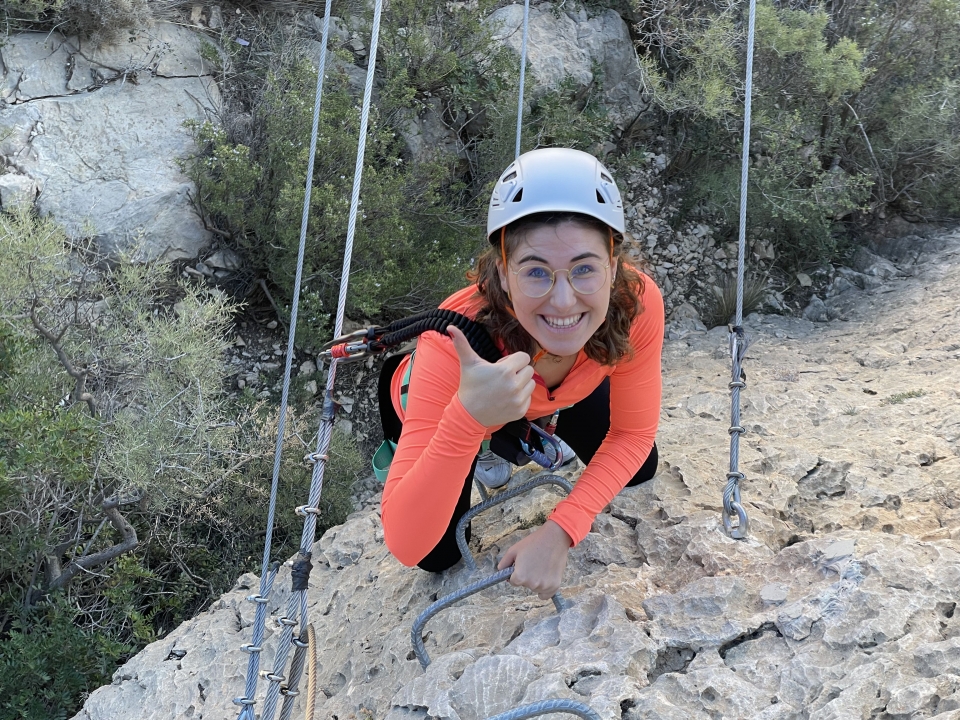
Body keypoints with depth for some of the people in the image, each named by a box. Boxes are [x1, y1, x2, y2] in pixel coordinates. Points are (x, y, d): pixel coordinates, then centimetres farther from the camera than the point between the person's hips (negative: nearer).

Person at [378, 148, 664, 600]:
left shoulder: (637, 303, -38)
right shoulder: (453, 344, -46)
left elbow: (633, 434, -19)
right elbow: (404, 546, -47)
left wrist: (560, 531, -31)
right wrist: (468, 421, -62)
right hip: (457, 394, -3)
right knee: (439, 556, -5)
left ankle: (518, 439, 28)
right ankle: (400, 454, 23)